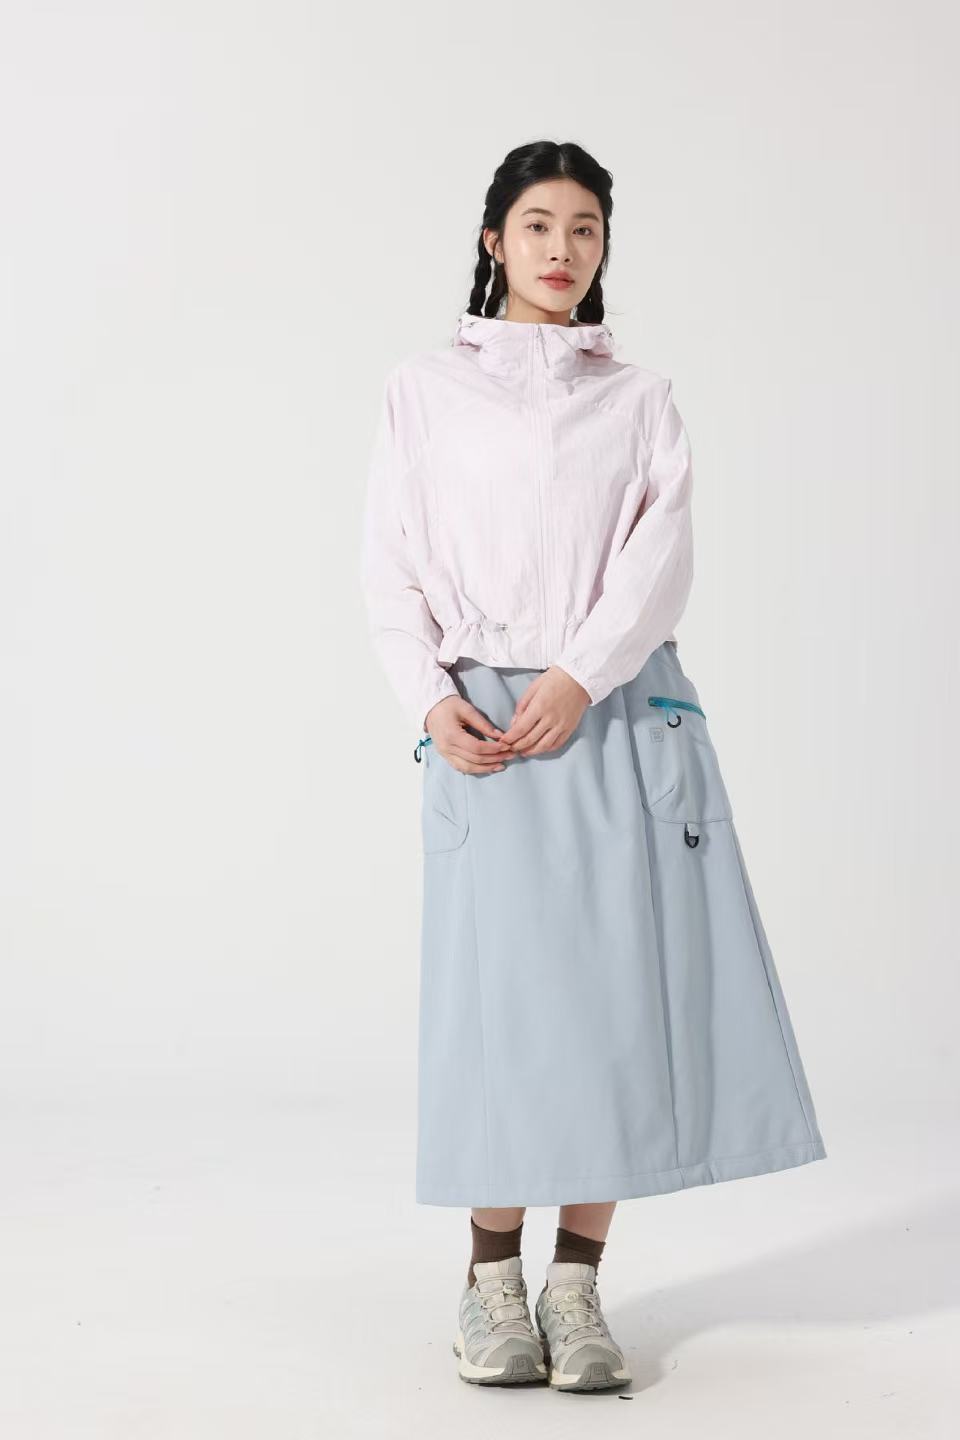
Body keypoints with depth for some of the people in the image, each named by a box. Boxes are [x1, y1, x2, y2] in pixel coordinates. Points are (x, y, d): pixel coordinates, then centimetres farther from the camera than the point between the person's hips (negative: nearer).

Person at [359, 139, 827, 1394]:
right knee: (503, 985, -6)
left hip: (623, 713, 1)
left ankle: (577, 1284, 6)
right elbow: (391, 564, 7)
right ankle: (493, 1281, 7)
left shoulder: (642, 398, 15)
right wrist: (432, 700, -9)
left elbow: (662, 556, 1)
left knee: (623, 986, -4)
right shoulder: (426, 389, 14)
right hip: (486, 723, -1)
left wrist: (580, 675, -15)